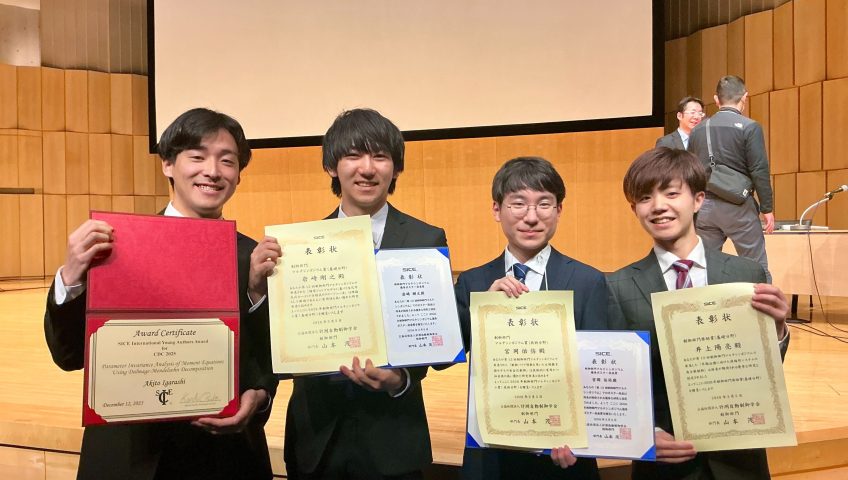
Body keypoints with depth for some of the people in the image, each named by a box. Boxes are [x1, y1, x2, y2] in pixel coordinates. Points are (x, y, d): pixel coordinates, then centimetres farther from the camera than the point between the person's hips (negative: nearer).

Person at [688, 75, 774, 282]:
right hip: (738, 206, -4)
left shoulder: (698, 130, 7)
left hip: (705, 205, 4)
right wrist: (767, 209, -3)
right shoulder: (749, 127, -6)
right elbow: (759, 171, -10)